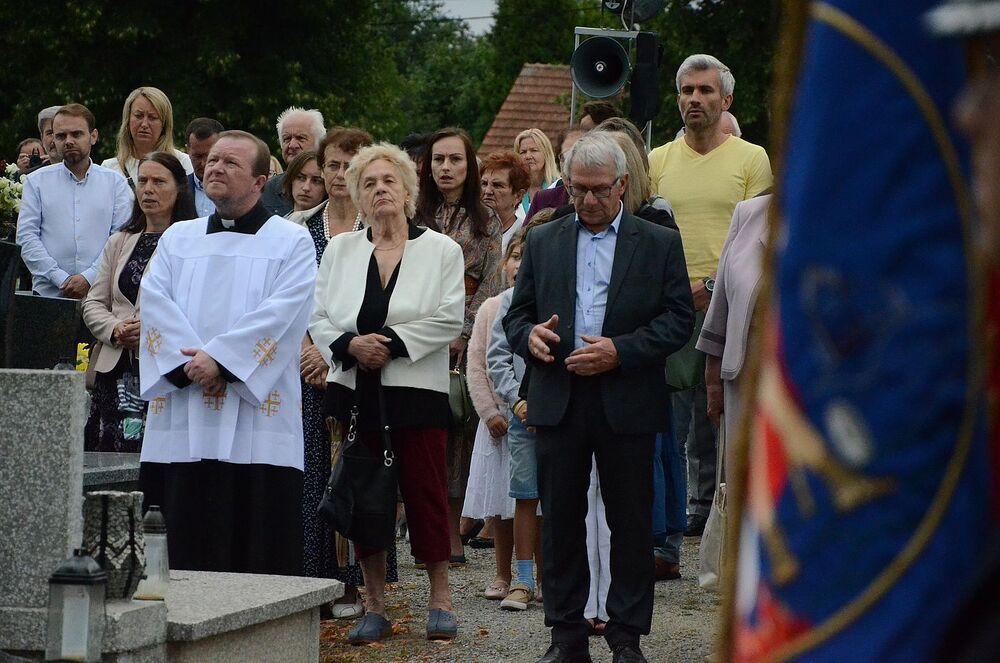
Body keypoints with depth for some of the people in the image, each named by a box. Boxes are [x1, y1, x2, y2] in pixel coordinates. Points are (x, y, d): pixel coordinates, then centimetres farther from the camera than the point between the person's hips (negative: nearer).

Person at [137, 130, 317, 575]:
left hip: (256, 418, -3)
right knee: (183, 542, 2)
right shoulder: (178, 238, 18)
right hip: (181, 423, 4)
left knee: (256, 542, -4)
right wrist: (188, 363, -12)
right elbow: (154, 303, 4)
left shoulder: (291, 242, 6)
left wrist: (219, 357, -17)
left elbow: (282, 313, -8)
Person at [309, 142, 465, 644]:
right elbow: (318, 317, 7)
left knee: (425, 491, -1)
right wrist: (350, 345, -12)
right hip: (355, 393, 3)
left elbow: (448, 320, -7)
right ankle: (374, 605, 13)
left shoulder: (441, 250, 2)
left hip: (417, 391, -3)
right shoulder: (340, 250, 11)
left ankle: (440, 597, 11)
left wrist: (391, 344, -14)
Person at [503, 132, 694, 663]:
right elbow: (516, 315, 14)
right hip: (558, 400, 2)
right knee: (560, 520, 5)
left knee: (631, 523, 2)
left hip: (627, 403, -2)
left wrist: (620, 351, -13)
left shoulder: (660, 244, 5)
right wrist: (529, 335, -9)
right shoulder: (542, 242, 13)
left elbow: (679, 320, -1)